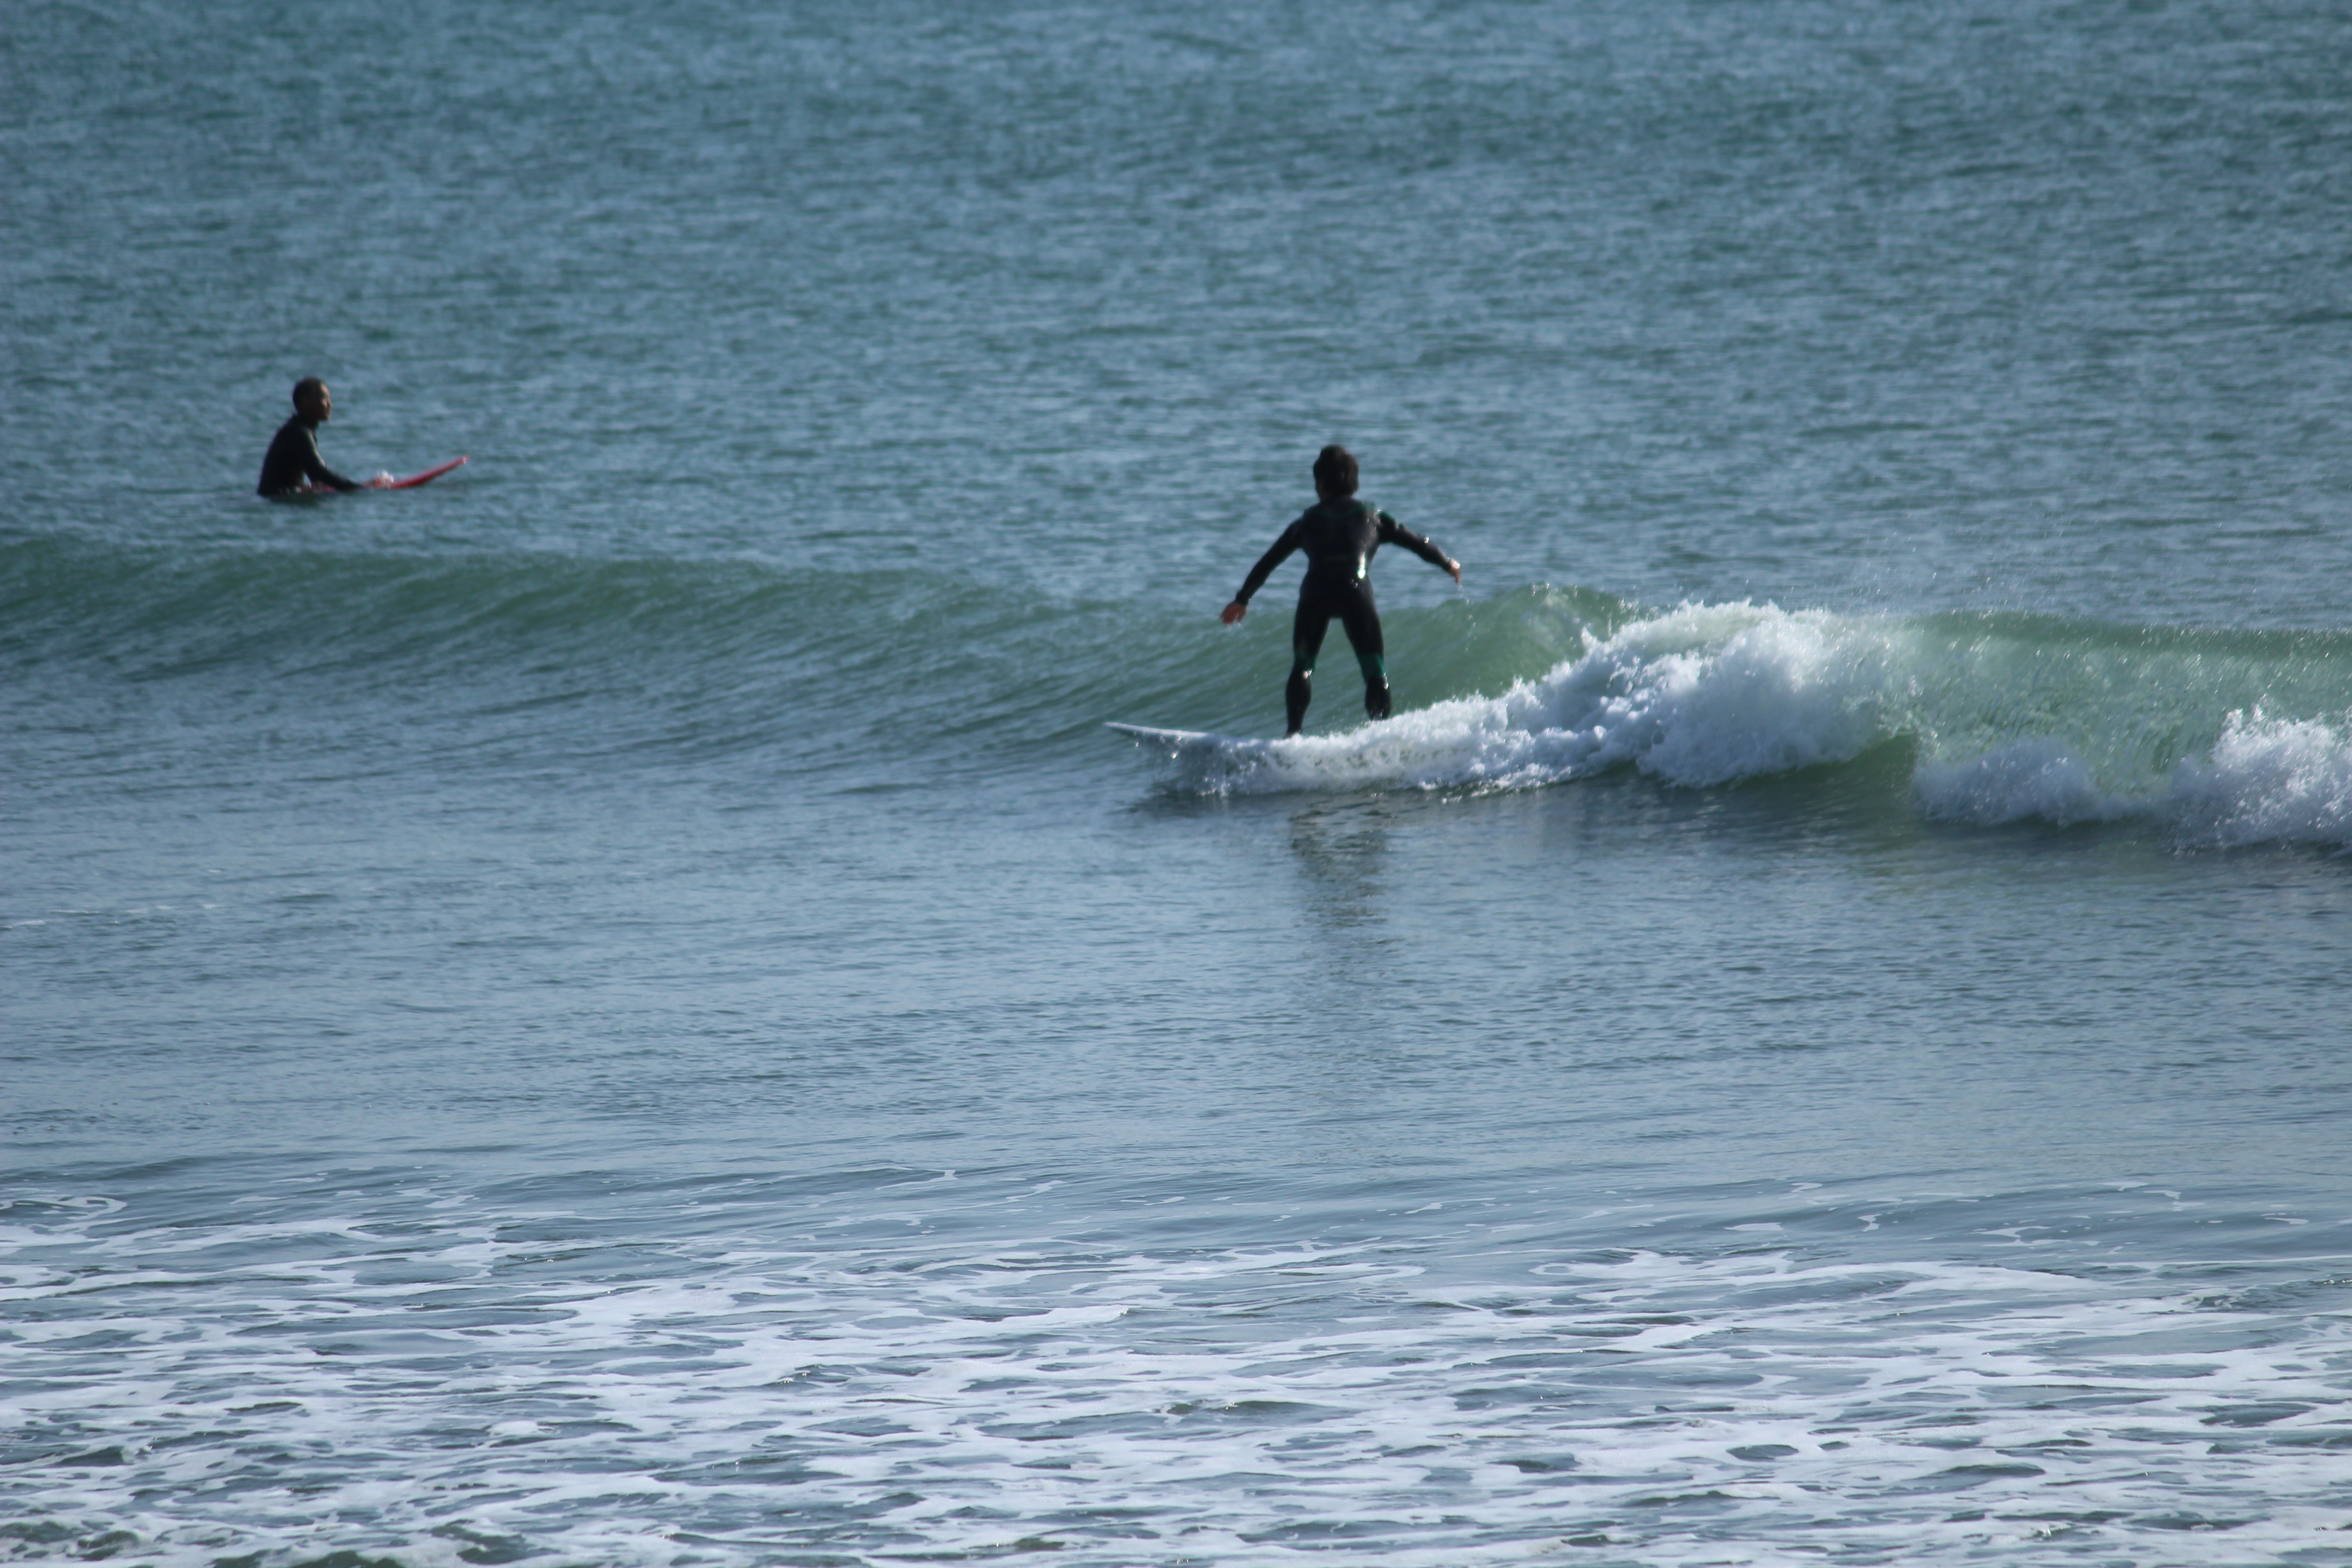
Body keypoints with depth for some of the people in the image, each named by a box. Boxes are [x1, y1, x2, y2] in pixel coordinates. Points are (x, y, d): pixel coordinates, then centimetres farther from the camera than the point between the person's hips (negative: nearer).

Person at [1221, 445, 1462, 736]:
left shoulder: (1307, 521, 25)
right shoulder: (1372, 516, 23)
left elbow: (1268, 562, 29)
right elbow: (1418, 544, 27)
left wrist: (1242, 600, 40)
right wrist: (1449, 564, 45)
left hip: (1315, 592, 1)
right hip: (1356, 591, -1)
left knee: (1302, 665, 13)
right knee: (1375, 670, 4)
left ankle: (1294, 731, -4)